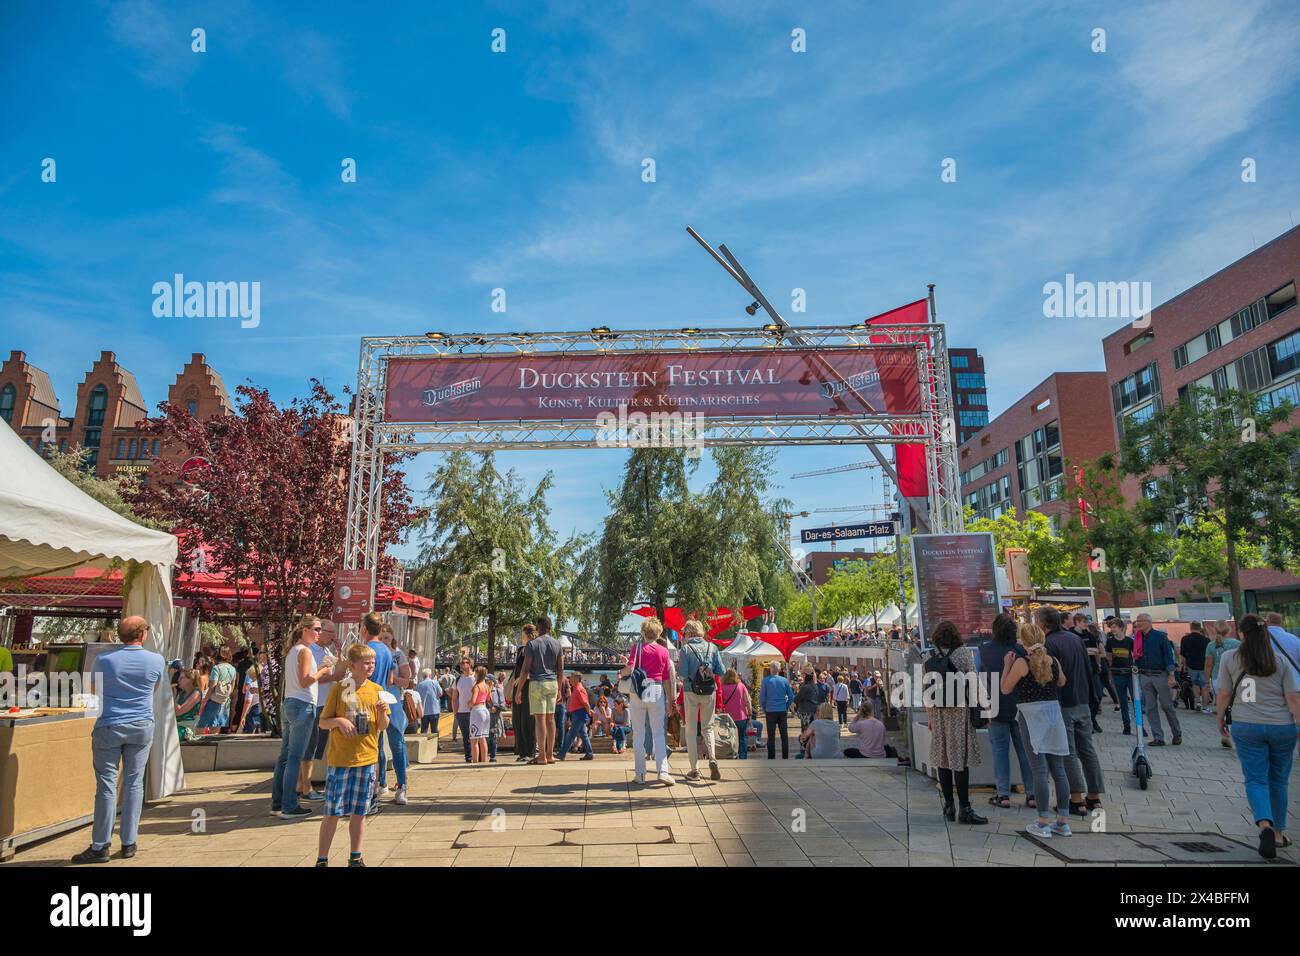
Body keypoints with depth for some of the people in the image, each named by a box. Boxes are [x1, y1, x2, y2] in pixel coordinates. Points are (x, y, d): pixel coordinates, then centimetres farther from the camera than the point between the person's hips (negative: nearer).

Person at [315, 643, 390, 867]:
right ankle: (321, 859, 14)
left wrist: (382, 713, -14)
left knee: (359, 811, 11)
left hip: (367, 758, 3)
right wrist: (339, 721, -20)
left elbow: (383, 727, 6)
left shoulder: (376, 690, 4)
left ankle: (355, 857, 24)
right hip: (339, 758, -3)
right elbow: (323, 722, -1)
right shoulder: (339, 689, -5)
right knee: (333, 812, 1)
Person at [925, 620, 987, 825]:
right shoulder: (965, 653, -4)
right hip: (960, 710, -3)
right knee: (961, 759, -1)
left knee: (943, 759, 8)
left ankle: (949, 807, 14)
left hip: (938, 712, 3)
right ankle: (964, 809, 1)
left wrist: (930, 716, 14)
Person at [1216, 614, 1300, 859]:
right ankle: (1278, 832, 25)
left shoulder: (1230, 658, -1)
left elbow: (1224, 694, 2)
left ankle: (1265, 825, -20)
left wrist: (1221, 720, 16)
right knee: (1278, 780, 17)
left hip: (1246, 726, -2)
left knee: (1255, 779, 3)